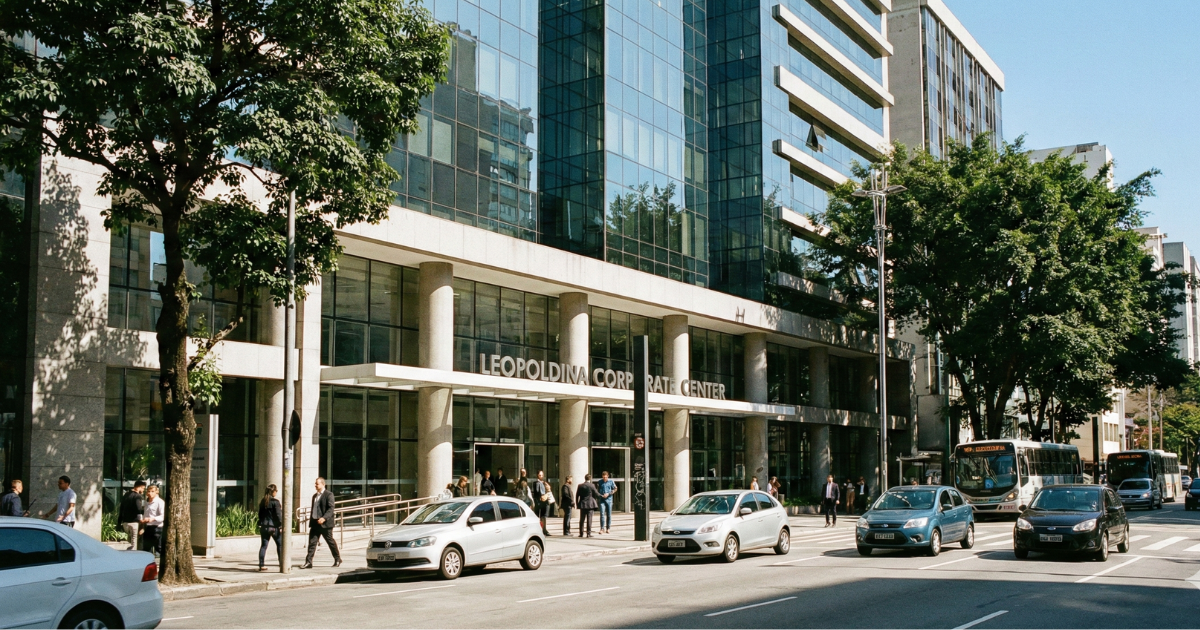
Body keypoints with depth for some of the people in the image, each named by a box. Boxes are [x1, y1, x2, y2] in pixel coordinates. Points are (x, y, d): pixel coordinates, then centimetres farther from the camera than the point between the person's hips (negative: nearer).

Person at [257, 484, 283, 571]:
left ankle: (261, 565, 4)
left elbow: (260, 514, 13)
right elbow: (278, 515, -14)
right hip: (273, 526, -5)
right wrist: (281, 524, -8)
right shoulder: (275, 502, -13)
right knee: (280, 544, 7)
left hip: (263, 526, 6)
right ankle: (282, 563, 6)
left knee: (264, 545, 7)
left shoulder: (262, 502, 6)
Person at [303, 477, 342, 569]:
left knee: (330, 542, 4)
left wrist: (324, 518, -28)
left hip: (325, 523, -7)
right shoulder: (314, 496, 18)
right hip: (315, 523, 7)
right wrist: (311, 521, 16)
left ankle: (338, 559, 19)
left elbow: (331, 508, -16)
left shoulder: (329, 495, -7)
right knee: (312, 542, -3)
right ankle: (308, 562, -6)